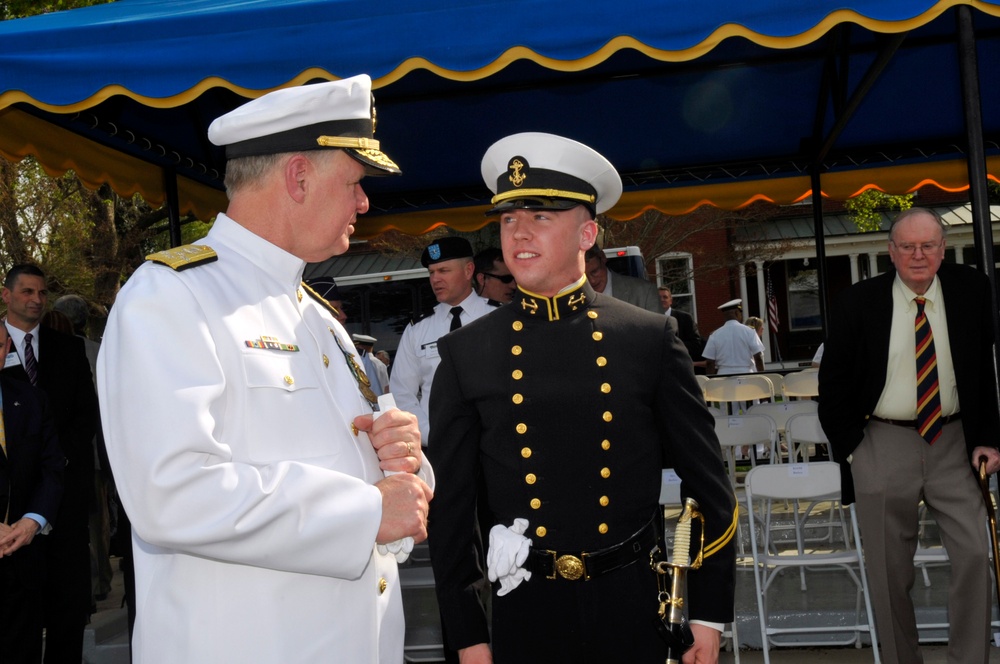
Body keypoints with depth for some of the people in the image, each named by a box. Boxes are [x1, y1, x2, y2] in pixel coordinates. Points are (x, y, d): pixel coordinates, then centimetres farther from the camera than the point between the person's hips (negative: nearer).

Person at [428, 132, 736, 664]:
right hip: (525, 614, 0)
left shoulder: (650, 339, -2)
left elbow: (707, 485, 3)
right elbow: (450, 505, 2)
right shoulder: (465, 354, -2)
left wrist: (709, 613, 2)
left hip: (635, 606, 0)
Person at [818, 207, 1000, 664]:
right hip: (884, 443, -1)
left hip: (955, 442, 1)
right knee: (889, 573, 6)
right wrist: (849, 447, -1)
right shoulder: (857, 303, -4)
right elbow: (833, 384, 3)